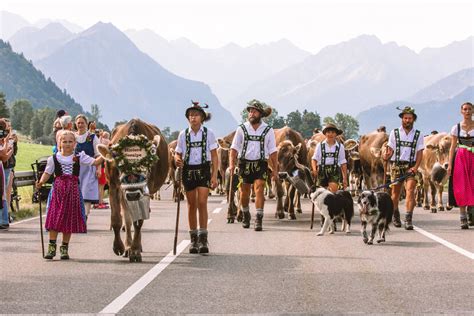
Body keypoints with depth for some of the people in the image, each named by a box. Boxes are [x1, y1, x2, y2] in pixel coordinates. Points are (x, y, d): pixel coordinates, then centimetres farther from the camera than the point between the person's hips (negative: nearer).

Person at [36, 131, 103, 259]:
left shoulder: (79, 157, 4)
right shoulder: (53, 158, 4)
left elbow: (95, 162, -1)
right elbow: (47, 173, 6)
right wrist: (41, 182, -11)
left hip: (73, 190, 1)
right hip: (58, 190, -1)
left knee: (69, 219, 4)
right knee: (54, 218, -7)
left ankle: (65, 248, 14)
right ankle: (52, 247, -2)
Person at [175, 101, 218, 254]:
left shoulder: (208, 133, -1)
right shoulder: (183, 134, 3)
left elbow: (214, 156, 0)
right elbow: (178, 153, 8)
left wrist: (214, 175, -6)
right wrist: (177, 160, -17)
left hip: (203, 170, -2)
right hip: (188, 171, 2)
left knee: (202, 203, -13)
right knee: (192, 205, 8)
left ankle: (203, 239, -10)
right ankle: (193, 239, 16)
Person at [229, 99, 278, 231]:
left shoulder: (268, 130, 5)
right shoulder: (242, 129, 4)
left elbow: (272, 151, 6)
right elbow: (234, 148, 2)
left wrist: (275, 169, 2)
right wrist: (232, 164, -11)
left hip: (260, 164, -1)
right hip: (244, 164, 1)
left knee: (259, 189, -15)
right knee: (244, 192, 8)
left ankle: (259, 219, -17)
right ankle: (246, 216, 31)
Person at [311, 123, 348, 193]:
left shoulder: (340, 146, 7)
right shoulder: (320, 145, 7)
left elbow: (343, 163, 10)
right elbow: (314, 159, 9)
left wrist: (345, 178, 9)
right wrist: (314, 169, -11)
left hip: (335, 171, -1)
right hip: (322, 171, 1)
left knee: (333, 190, -25)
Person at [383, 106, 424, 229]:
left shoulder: (418, 135, 8)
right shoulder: (394, 133, 9)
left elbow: (420, 153, 5)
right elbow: (390, 150, 7)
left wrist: (416, 167, -10)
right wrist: (386, 155, -17)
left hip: (411, 167, -1)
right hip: (396, 166, 1)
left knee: (410, 191, -17)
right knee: (395, 193, 7)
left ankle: (408, 219, -23)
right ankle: (395, 216, 29)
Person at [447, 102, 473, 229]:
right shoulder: (456, 127, 5)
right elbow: (453, 147, 6)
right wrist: (449, 164, 0)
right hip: (460, 158, 0)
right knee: (462, 187, -4)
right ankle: (463, 218, -4)